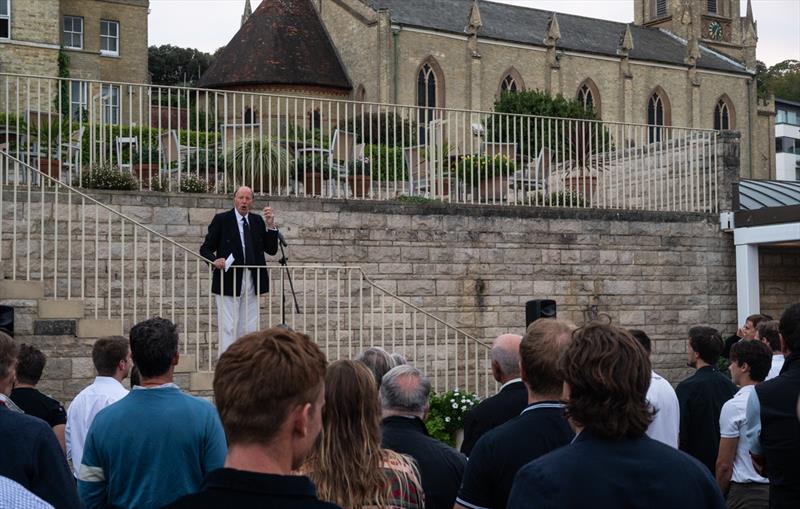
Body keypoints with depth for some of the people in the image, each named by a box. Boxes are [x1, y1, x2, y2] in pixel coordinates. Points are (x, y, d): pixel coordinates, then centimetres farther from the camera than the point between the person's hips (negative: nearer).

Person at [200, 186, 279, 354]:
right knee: (228, 328, -5)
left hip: (252, 282, 4)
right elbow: (205, 249, 0)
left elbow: (272, 250, 7)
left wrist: (270, 226, -6)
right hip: (229, 281, -4)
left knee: (249, 328, 7)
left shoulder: (257, 221, 11)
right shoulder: (221, 219, 0)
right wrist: (214, 260, -20)